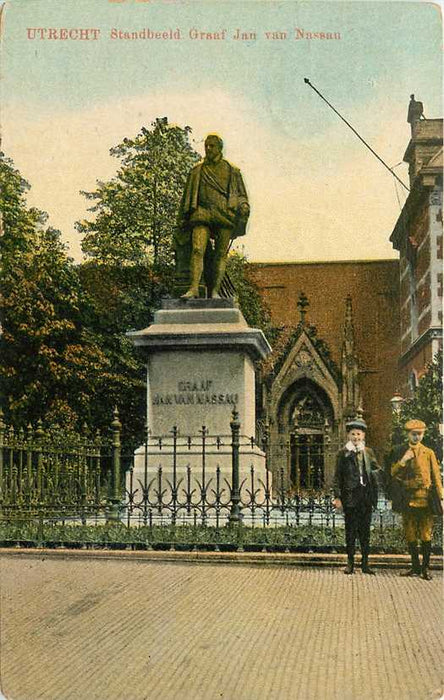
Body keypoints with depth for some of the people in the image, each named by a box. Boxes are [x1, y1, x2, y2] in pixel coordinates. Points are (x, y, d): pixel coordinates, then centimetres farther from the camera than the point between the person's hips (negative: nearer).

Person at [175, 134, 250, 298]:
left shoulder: (232, 172, 15)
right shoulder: (197, 171, 17)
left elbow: (242, 195, 18)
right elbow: (187, 197, 20)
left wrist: (243, 207, -5)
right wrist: (182, 220, 15)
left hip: (225, 215, 0)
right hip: (202, 214, 0)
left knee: (221, 253, -5)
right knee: (197, 249, -18)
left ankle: (215, 291, -5)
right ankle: (193, 288, -24)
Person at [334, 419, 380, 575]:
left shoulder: (368, 452, 10)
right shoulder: (343, 453, 1)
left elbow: (377, 470, 10)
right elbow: (338, 476, 0)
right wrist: (337, 497, -6)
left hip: (366, 496, 3)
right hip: (350, 496, -3)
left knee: (365, 530, 6)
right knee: (351, 530, 2)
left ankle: (365, 563, 12)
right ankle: (350, 563, 9)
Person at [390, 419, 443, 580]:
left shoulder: (429, 453, 6)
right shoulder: (400, 452, 9)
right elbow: (393, 474, 6)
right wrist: (403, 461, -10)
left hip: (425, 499, -2)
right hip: (408, 499, 2)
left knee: (426, 535, -1)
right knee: (410, 535, 7)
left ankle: (425, 568, 9)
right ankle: (415, 567, 18)